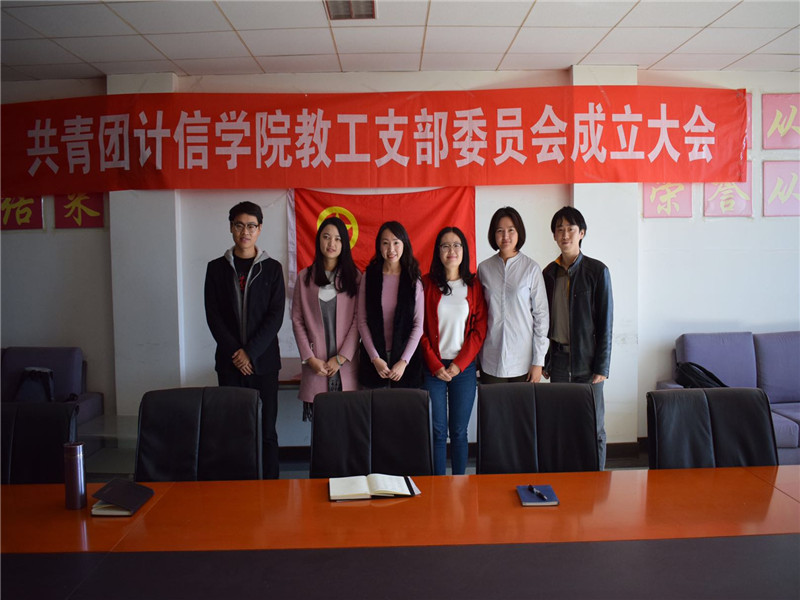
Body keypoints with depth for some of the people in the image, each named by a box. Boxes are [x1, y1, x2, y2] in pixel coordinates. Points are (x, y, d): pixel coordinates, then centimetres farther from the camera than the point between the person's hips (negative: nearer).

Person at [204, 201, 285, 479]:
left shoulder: (272, 268, 4)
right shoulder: (217, 268, 8)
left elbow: (276, 316, -3)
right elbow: (213, 316, 2)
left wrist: (250, 352, -11)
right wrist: (235, 352, -8)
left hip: (264, 360, -1)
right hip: (229, 361, 1)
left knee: (266, 430, 1)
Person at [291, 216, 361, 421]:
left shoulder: (354, 276, 6)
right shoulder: (305, 277, 9)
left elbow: (358, 320, 0)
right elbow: (297, 320, 6)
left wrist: (341, 358, -7)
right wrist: (310, 359, -3)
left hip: (346, 364, 0)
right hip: (316, 366, 1)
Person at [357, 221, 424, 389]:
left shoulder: (414, 280, 0)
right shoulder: (368, 277, 2)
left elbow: (418, 325, -2)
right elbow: (362, 322, 1)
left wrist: (404, 361, -9)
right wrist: (375, 358, -7)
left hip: (406, 357, 0)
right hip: (373, 359, 1)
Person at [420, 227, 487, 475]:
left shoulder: (474, 285, 4)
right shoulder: (427, 283, 2)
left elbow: (480, 329, 1)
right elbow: (420, 328, 0)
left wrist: (459, 363, -7)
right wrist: (435, 364, -8)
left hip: (464, 367, 1)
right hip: (433, 367, 0)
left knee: (459, 431, 6)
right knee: (437, 431, 3)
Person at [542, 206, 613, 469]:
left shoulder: (596, 271, -3)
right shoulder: (549, 272, 9)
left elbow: (605, 322, -5)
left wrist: (602, 366, -9)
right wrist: (544, 360, 10)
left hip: (586, 359, -3)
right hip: (558, 359, 4)